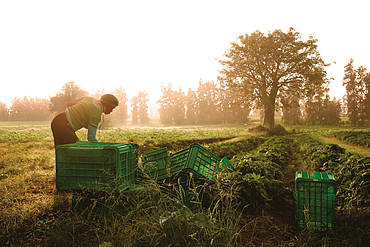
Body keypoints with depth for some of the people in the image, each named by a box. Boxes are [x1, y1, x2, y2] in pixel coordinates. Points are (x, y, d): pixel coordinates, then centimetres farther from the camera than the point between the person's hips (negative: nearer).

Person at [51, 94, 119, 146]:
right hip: (63, 128, -9)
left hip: (57, 121, 9)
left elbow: (69, 104, 18)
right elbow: (91, 137, -12)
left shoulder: (89, 98, 9)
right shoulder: (96, 113, -14)